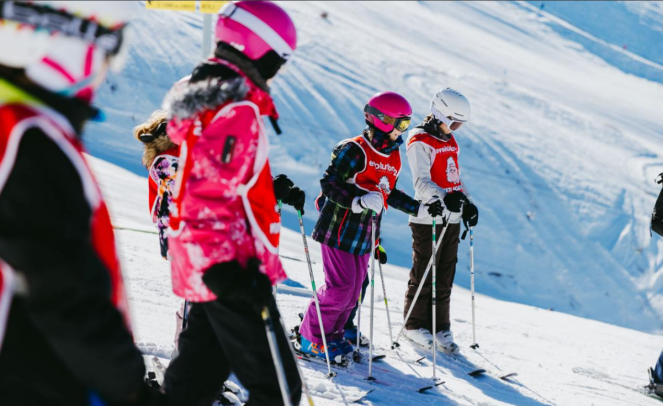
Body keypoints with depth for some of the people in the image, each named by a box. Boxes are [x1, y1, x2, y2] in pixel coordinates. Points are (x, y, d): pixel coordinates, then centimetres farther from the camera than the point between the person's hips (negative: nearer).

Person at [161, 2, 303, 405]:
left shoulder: (204, 97, 13)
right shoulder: (238, 111, -18)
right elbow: (208, 193, -26)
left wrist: (275, 189, 25)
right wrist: (220, 269, -29)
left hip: (206, 267, 10)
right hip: (233, 269, -10)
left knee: (199, 373, 20)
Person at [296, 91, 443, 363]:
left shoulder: (393, 158, 11)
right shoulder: (354, 150, -15)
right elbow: (329, 184, -18)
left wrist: (421, 208, 16)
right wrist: (359, 201, -32)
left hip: (363, 237, 8)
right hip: (339, 231, -8)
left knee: (353, 291, 10)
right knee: (340, 288, -9)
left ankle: (331, 335, 24)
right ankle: (311, 338, 5)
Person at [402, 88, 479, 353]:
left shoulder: (450, 140, 15)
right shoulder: (420, 142, -11)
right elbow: (421, 182, -21)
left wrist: (467, 202, 10)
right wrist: (444, 198, -37)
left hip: (451, 219, 7)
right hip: (428, 219, -7)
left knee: (445, 276, 9)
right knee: (424, 275, 1)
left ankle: (440, 327, 17)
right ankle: (415, 325, 15)